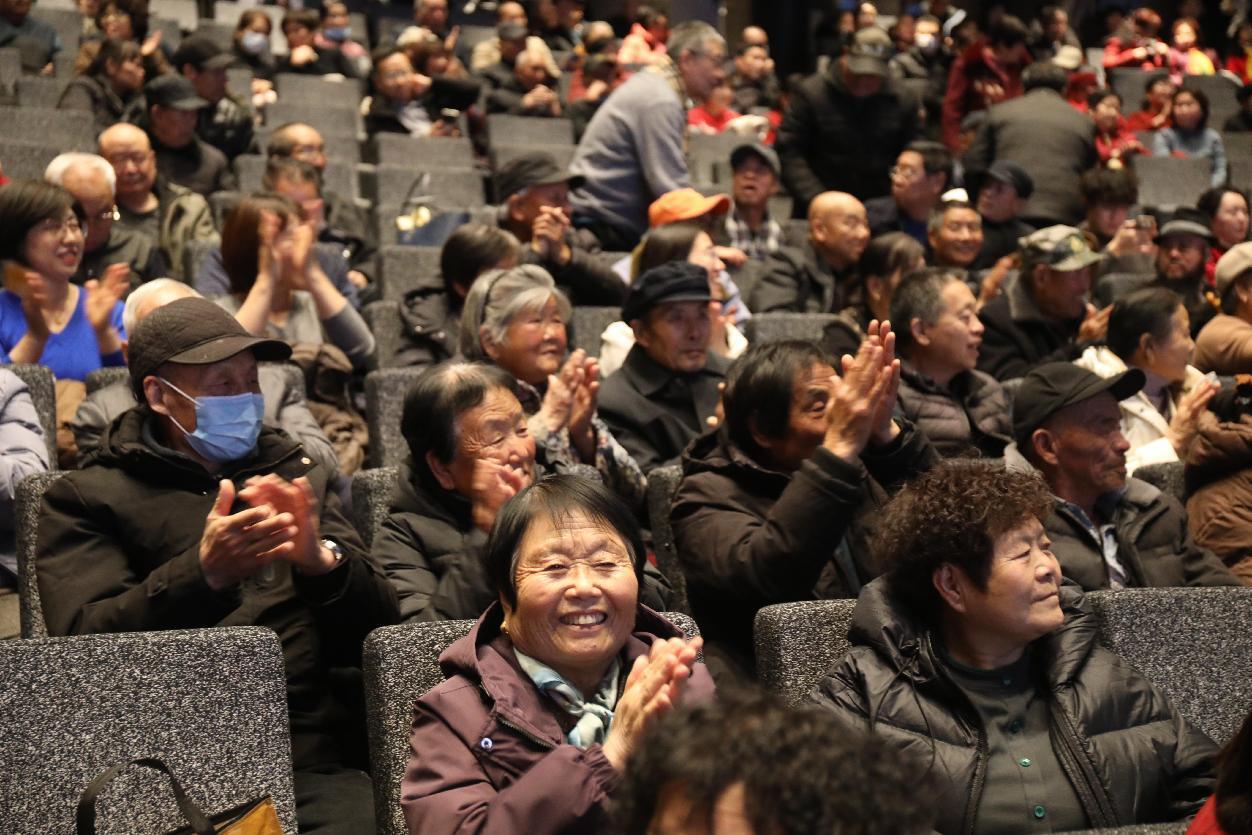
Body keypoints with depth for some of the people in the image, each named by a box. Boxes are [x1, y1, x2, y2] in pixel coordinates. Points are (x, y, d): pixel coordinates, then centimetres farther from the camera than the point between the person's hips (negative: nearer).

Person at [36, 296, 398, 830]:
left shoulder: (298, 479, 21)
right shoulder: (84, 499, 12)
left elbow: (379, 630, 11)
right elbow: (86, 643, -5)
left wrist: (320, 561, -10)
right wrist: (203, 573, -21)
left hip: (307, 765, 2)